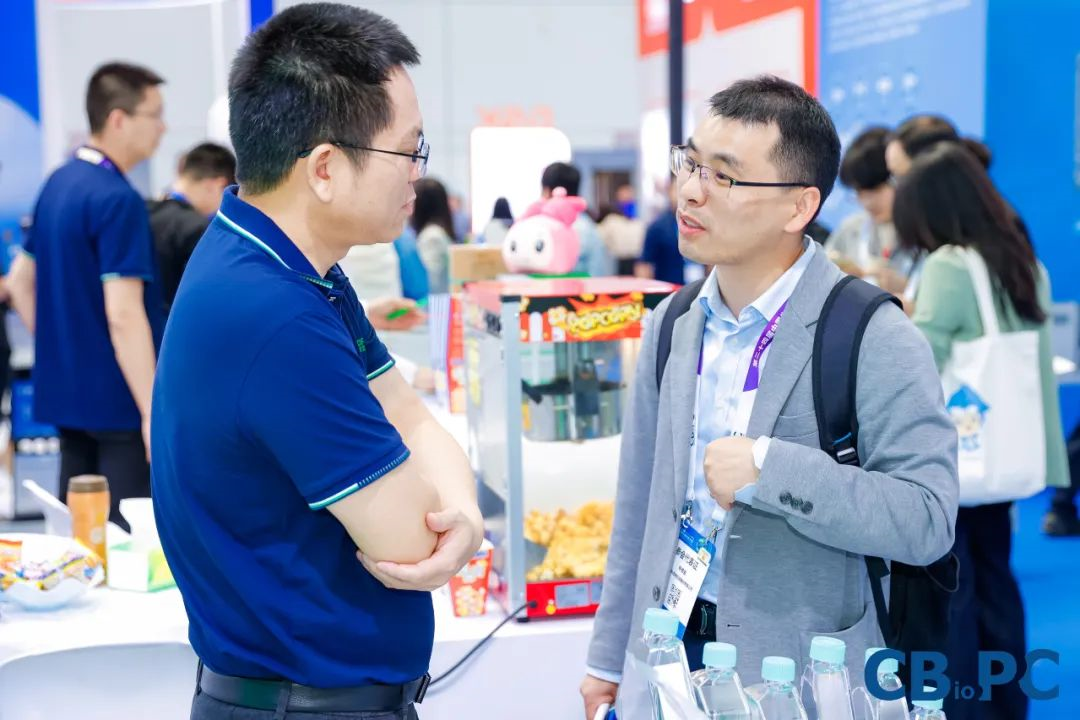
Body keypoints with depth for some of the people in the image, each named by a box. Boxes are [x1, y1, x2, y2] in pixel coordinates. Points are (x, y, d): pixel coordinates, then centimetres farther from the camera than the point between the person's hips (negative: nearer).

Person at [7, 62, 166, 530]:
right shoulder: (117, 200, -17)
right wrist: (154, 412, -22)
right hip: (116, 400, -9)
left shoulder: (57, 183, 11)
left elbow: (21, 283, 19)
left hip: (64, 392, 9)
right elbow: (124, 315, -23)